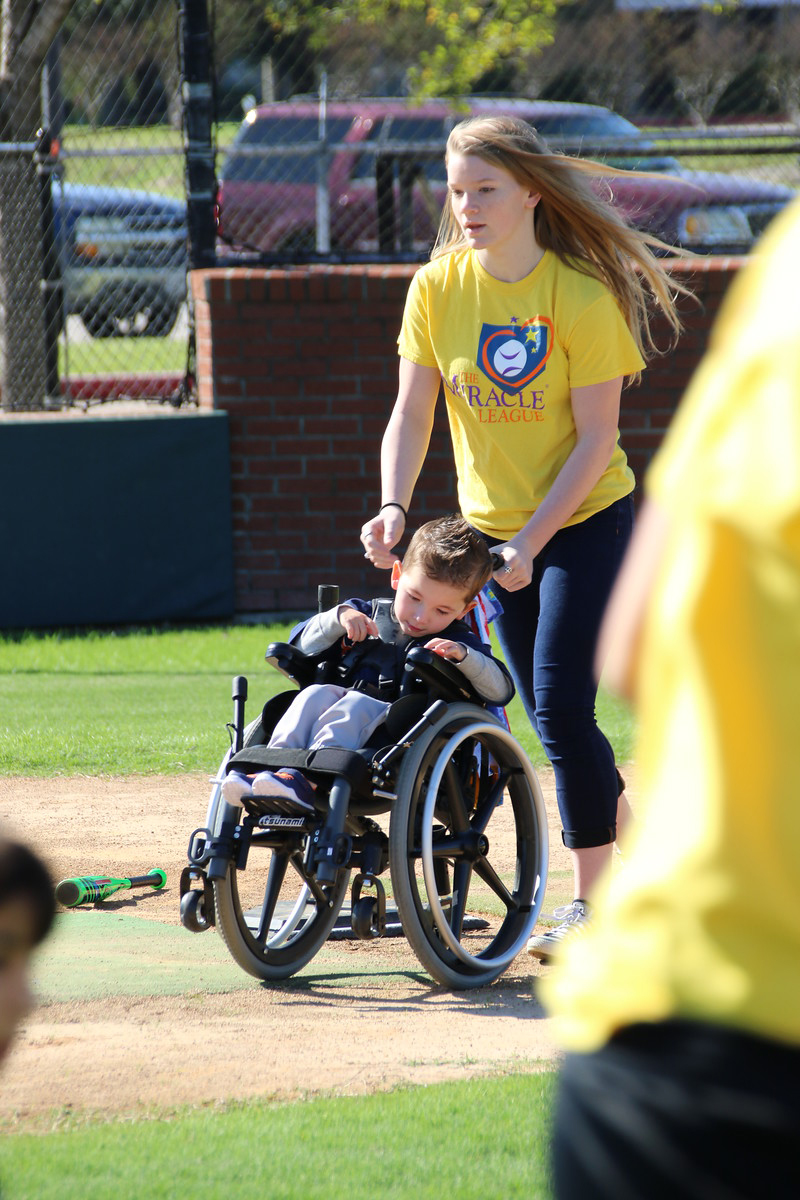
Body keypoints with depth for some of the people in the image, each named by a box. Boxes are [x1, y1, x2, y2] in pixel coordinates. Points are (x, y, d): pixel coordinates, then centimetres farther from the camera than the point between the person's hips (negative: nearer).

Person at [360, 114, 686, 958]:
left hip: (586, 520, -5)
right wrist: (394, 507, -21)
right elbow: (411, 413, -4)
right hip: (492, 530, 5)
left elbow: (596, 440, -17)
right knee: (551, 717, 9)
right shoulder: (438, 288, -5)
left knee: (562, 707, -14)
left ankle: (591, 903, -4)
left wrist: (531, 542, -23)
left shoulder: (582, 297, -17)